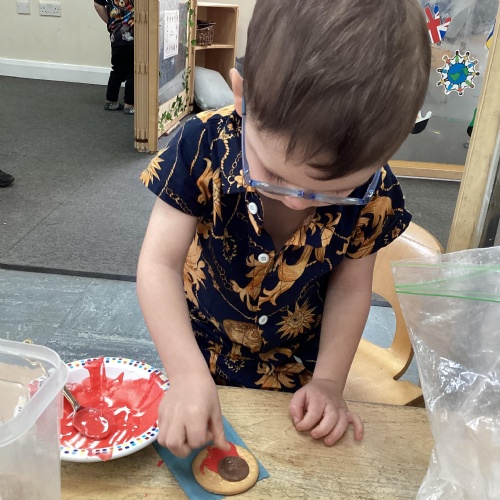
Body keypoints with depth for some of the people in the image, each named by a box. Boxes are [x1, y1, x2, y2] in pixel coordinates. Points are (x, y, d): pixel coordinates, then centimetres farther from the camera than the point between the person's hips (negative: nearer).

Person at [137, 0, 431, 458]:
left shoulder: (372, 194, -23)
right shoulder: (203, 148, -29)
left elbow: (350, 288, -9)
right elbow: (160, 264, -26)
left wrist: (328, 381, -14)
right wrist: (189, 376, -35)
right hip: (198, 359, 0)